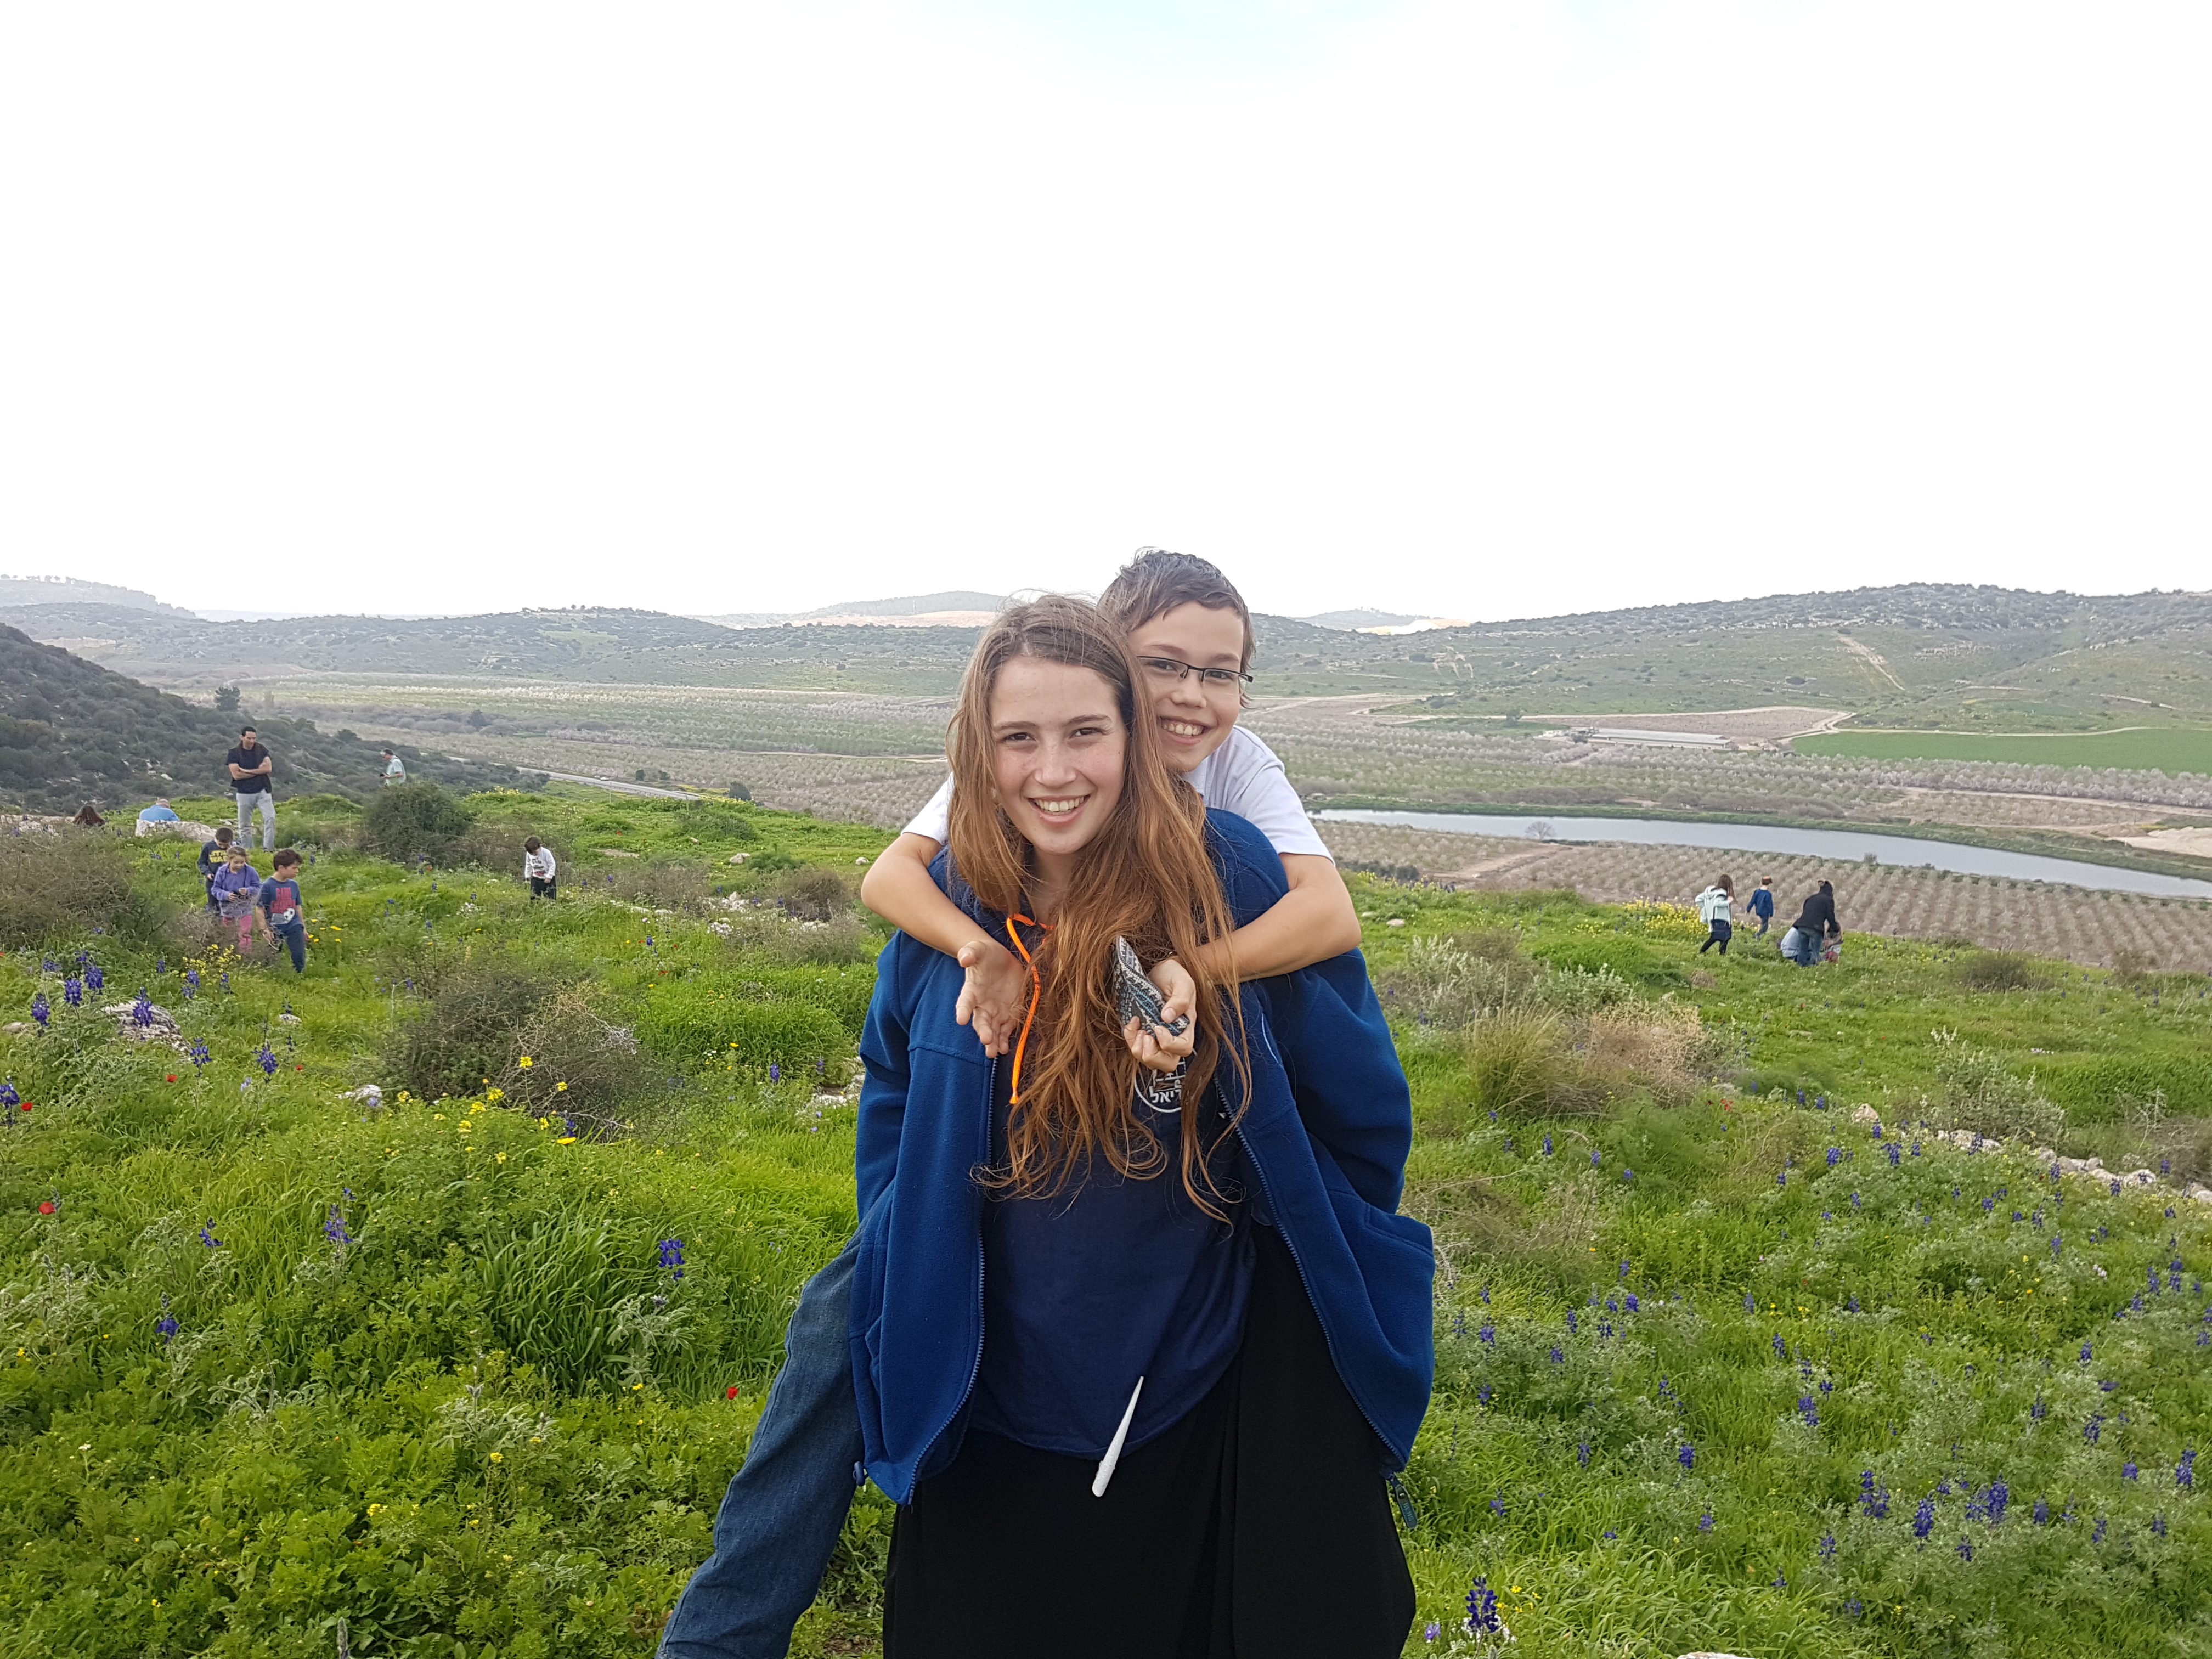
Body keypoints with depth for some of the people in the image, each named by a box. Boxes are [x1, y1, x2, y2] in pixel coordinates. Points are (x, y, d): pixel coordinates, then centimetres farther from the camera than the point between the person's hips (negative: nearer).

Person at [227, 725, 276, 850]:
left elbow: (269, 768, -8)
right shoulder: (234, 754, -1)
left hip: (262, 791, 1)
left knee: (270, 818, -16)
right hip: (244, 793, -1)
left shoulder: (261, 750, 5)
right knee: (244, 825, 5)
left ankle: (267, 849, -16)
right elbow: (236, 775, -12)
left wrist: (247, 771, -10)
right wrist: (258, 770, -7)